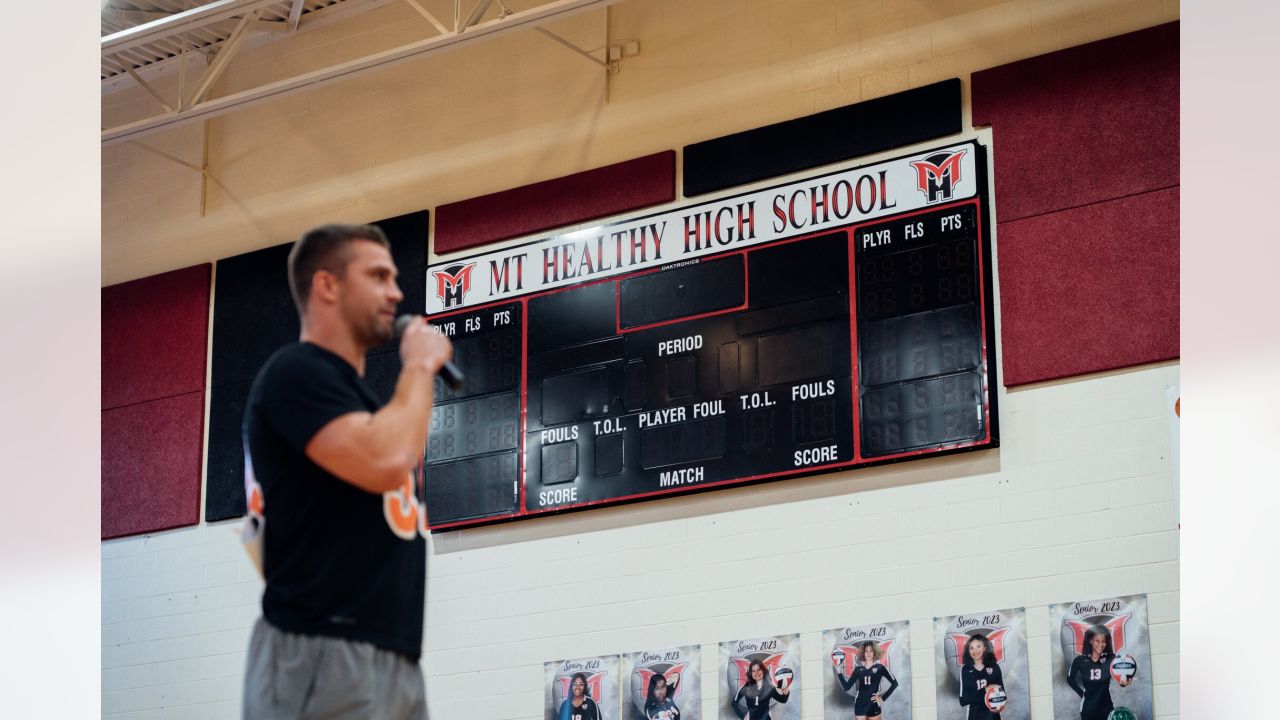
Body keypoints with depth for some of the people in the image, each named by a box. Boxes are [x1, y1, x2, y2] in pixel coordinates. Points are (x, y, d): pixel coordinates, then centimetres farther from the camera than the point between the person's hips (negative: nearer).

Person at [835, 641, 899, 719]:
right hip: (860, 705, 2)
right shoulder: (858, 669, 7)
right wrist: (839, 672, -4)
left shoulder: (879, 667, -1)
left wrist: (883, 697, -4)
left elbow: (894, 683, -2)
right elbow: (847, 687, 4)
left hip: (874, 706, -2)